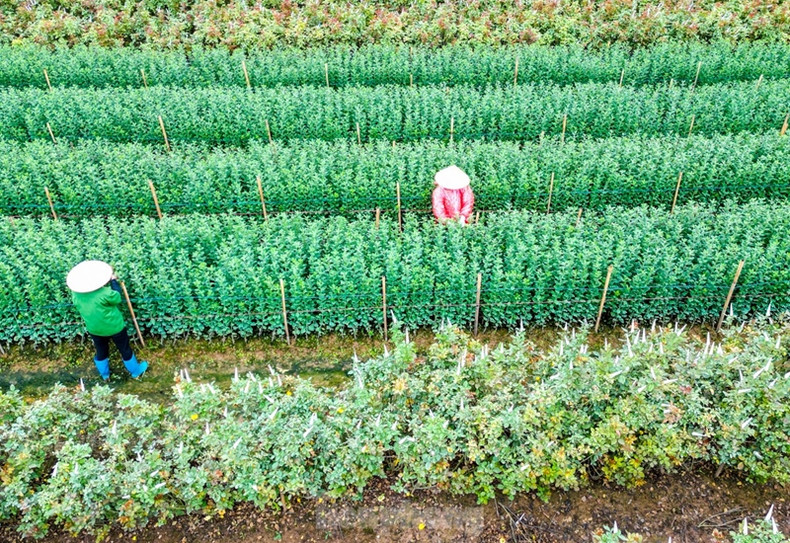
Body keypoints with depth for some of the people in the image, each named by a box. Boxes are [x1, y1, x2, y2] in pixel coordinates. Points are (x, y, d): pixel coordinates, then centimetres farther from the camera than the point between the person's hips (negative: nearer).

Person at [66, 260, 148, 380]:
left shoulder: (76, 294, -17)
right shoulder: (104, 293, -35)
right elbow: (117, 297, -16)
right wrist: (113, 281, -3)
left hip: (94, 329, 4)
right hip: (114, 327, -4)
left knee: (101, 351, 27)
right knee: (125, 349, 18)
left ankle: (105, 375, 47)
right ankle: (135, 371, 37)